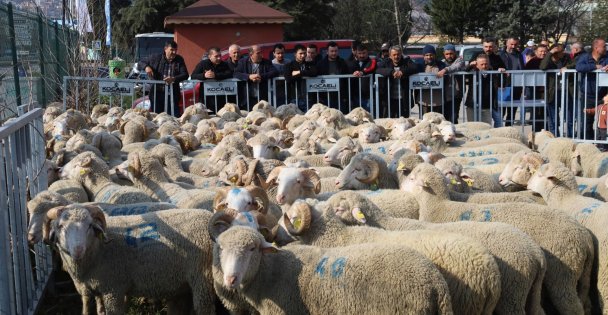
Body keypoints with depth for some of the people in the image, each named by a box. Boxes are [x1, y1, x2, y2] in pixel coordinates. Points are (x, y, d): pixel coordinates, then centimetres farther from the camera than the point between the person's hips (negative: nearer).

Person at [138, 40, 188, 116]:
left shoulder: (179, 60, 7)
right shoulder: (156, 58, 5)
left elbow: (185, 75, -1)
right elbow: (141, 63, 14)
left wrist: (174, 79, -19)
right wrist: (146, 67, -9)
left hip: (172, 95, 0)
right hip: (157, 93, 0)